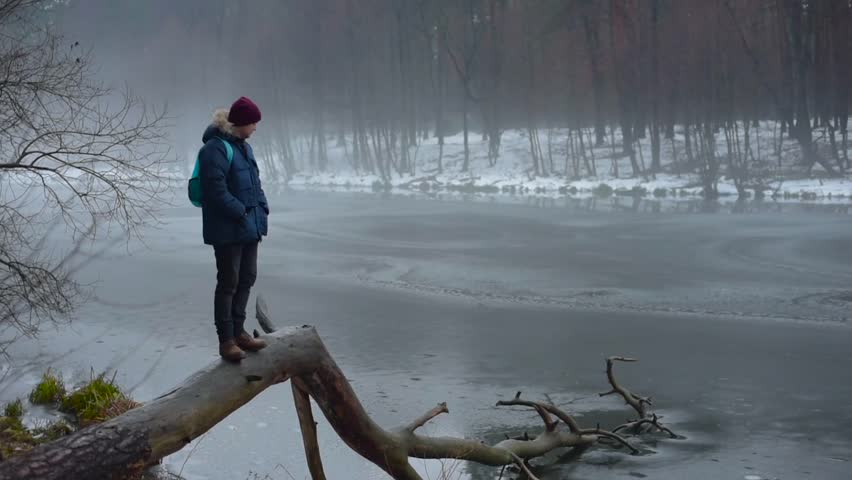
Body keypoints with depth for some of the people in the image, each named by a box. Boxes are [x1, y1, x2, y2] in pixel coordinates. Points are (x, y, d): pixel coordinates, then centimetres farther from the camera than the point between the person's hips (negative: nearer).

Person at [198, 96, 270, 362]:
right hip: (227, 229, -9)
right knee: (228, 282, -3)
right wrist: (240, 211, -20)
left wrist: (262, 207, 7)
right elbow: (216, 189, -22)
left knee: (246, 279, 14)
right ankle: (226, 340, 3)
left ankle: (238, 331, 26)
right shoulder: (216, 148, -16)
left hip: (249, 226, 9)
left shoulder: (243, 147, 14)